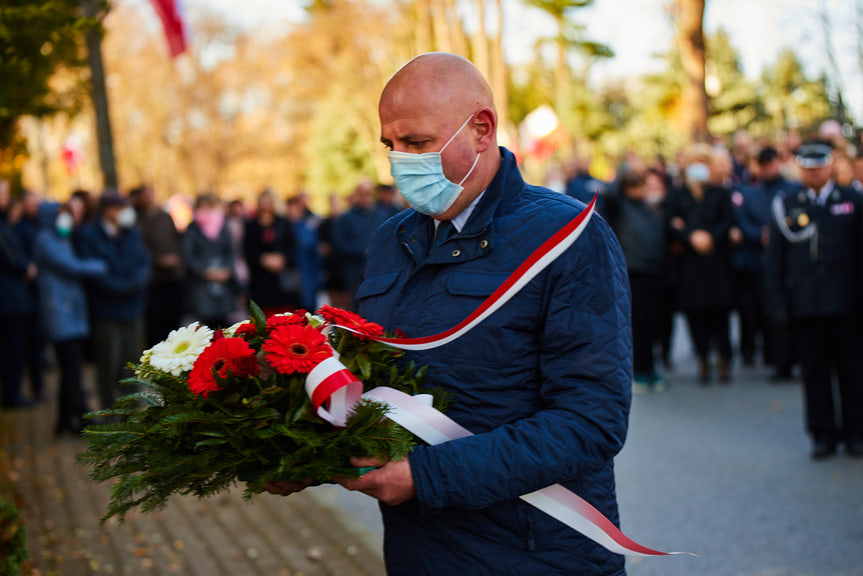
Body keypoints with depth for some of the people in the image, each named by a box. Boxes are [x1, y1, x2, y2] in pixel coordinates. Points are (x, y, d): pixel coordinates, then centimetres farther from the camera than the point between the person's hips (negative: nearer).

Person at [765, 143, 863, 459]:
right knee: (814, 370, 4)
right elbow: (775, 257, 7)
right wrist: (778, 301, 0)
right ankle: (823, 433, 14)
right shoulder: (785, 204, 6)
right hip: (804, 302, 0)